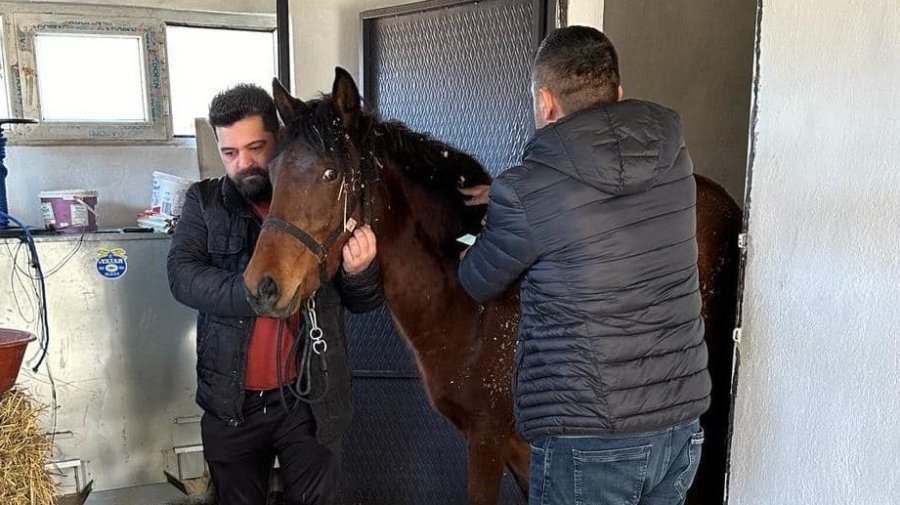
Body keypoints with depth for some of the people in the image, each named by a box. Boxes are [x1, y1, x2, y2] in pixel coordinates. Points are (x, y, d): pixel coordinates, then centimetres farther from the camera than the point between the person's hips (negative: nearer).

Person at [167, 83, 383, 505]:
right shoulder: (204, 202, 0)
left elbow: (364, 302, 0)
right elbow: (182, 275, -15)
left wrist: (358, 272, -23)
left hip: (311, 397, -1)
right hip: (231, 399, 1)